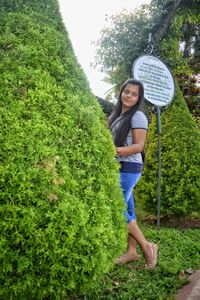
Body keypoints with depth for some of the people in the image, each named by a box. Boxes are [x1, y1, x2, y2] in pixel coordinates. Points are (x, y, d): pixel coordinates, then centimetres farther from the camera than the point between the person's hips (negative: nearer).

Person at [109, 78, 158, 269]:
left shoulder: (138, 117, -8)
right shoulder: (116, 115, 15)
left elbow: (138, 146, -15)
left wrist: (115, 151, -26)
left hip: (129, 168, -8)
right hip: (118, 168, 8)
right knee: (126, 209, 9)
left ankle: (147, 246, 4)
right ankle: (131, 251, 18)